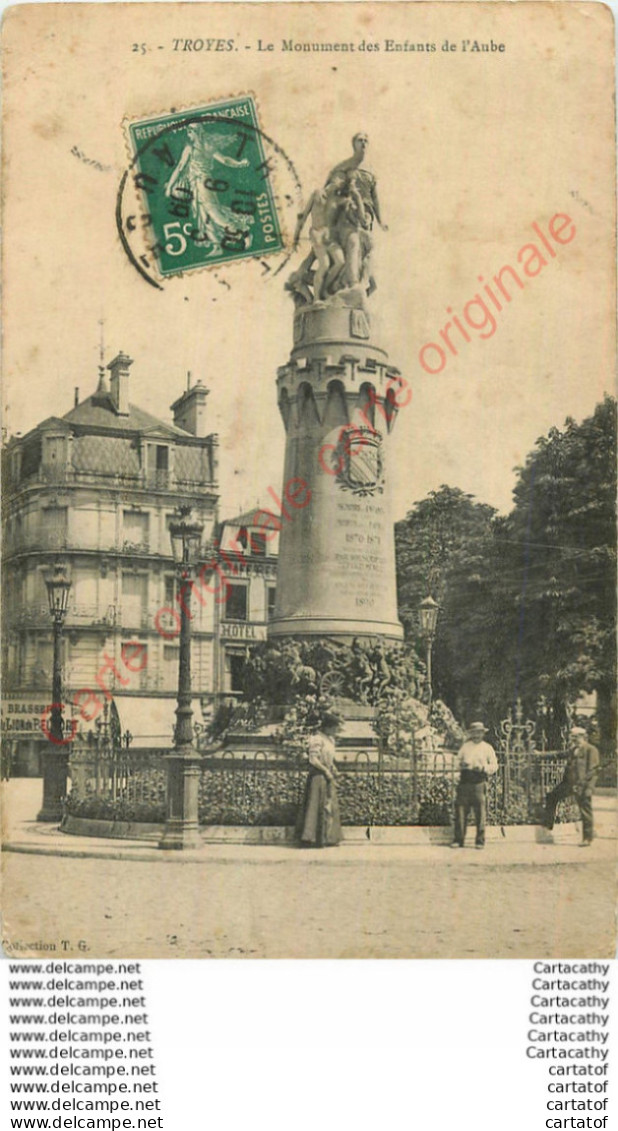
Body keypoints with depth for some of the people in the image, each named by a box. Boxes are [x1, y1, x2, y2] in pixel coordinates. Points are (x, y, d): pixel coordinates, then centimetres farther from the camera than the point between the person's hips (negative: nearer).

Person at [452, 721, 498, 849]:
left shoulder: (487, 748, 9)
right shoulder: (465, 746, 16)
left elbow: (494, 765, 7)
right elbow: (459, 761, 21)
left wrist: (483, 768, -11)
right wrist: (462, 765, -2)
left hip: (479, 782, -2)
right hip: (464, 781, 2)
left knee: (480, 813, -4)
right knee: (460, 811, -1)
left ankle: (480, 841, 4)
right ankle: (458, 840, 5)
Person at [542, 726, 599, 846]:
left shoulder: (591, 750, -6)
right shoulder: (573, 750, 18)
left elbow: (592, 770, -13)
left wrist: (581, 784, -20)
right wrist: (563, 786, 19)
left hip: (584, 785, -8)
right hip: (570, 783, 8)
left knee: (585, 812, -3)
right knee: (552, 797, 5)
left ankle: (587, 839, 4)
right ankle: (547, 824, 11)